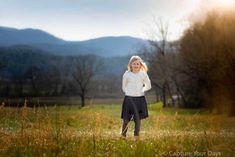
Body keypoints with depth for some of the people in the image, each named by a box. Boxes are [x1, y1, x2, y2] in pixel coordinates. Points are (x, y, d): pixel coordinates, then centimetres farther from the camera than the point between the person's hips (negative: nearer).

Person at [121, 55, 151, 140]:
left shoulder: (143, 74, 3)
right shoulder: (127, 74, 0)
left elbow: (148, 86, 15)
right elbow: (124, 87, 11)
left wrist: (141, 91, 7)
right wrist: (128, 92, 4)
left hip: (140, 98, 1)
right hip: (129, 98, -1)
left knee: (138, 118, 3)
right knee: (126, 118, -3)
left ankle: (136, 136, 16)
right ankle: (123, 135, 13)